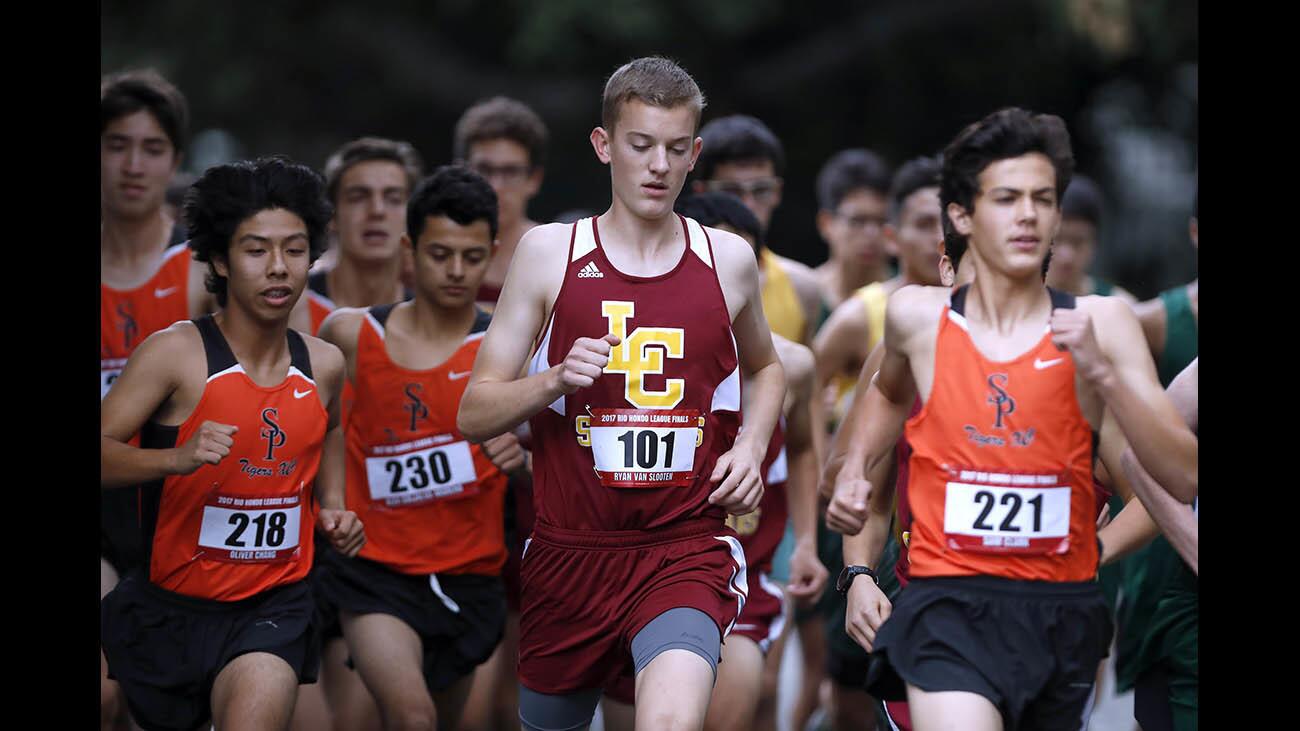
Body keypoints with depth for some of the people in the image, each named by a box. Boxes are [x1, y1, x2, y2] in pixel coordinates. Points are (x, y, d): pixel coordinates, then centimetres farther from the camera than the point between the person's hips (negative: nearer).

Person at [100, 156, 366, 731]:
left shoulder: (324, 366, 5)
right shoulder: (176, 353, -11)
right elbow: (102, 453, -18)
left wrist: (333, 509, 10)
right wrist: (178, 457, -34)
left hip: (273, 606, 1)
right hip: (170, 603, -1)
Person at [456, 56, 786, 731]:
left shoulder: (728, 260, 6)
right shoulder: (549, 252, 1)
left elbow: (765, 368, 27)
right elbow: (473, 416, 1)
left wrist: (750, 447, 8)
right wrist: (555, 379, -17)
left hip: (688, 547, -1)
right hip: (570, 550, 1)